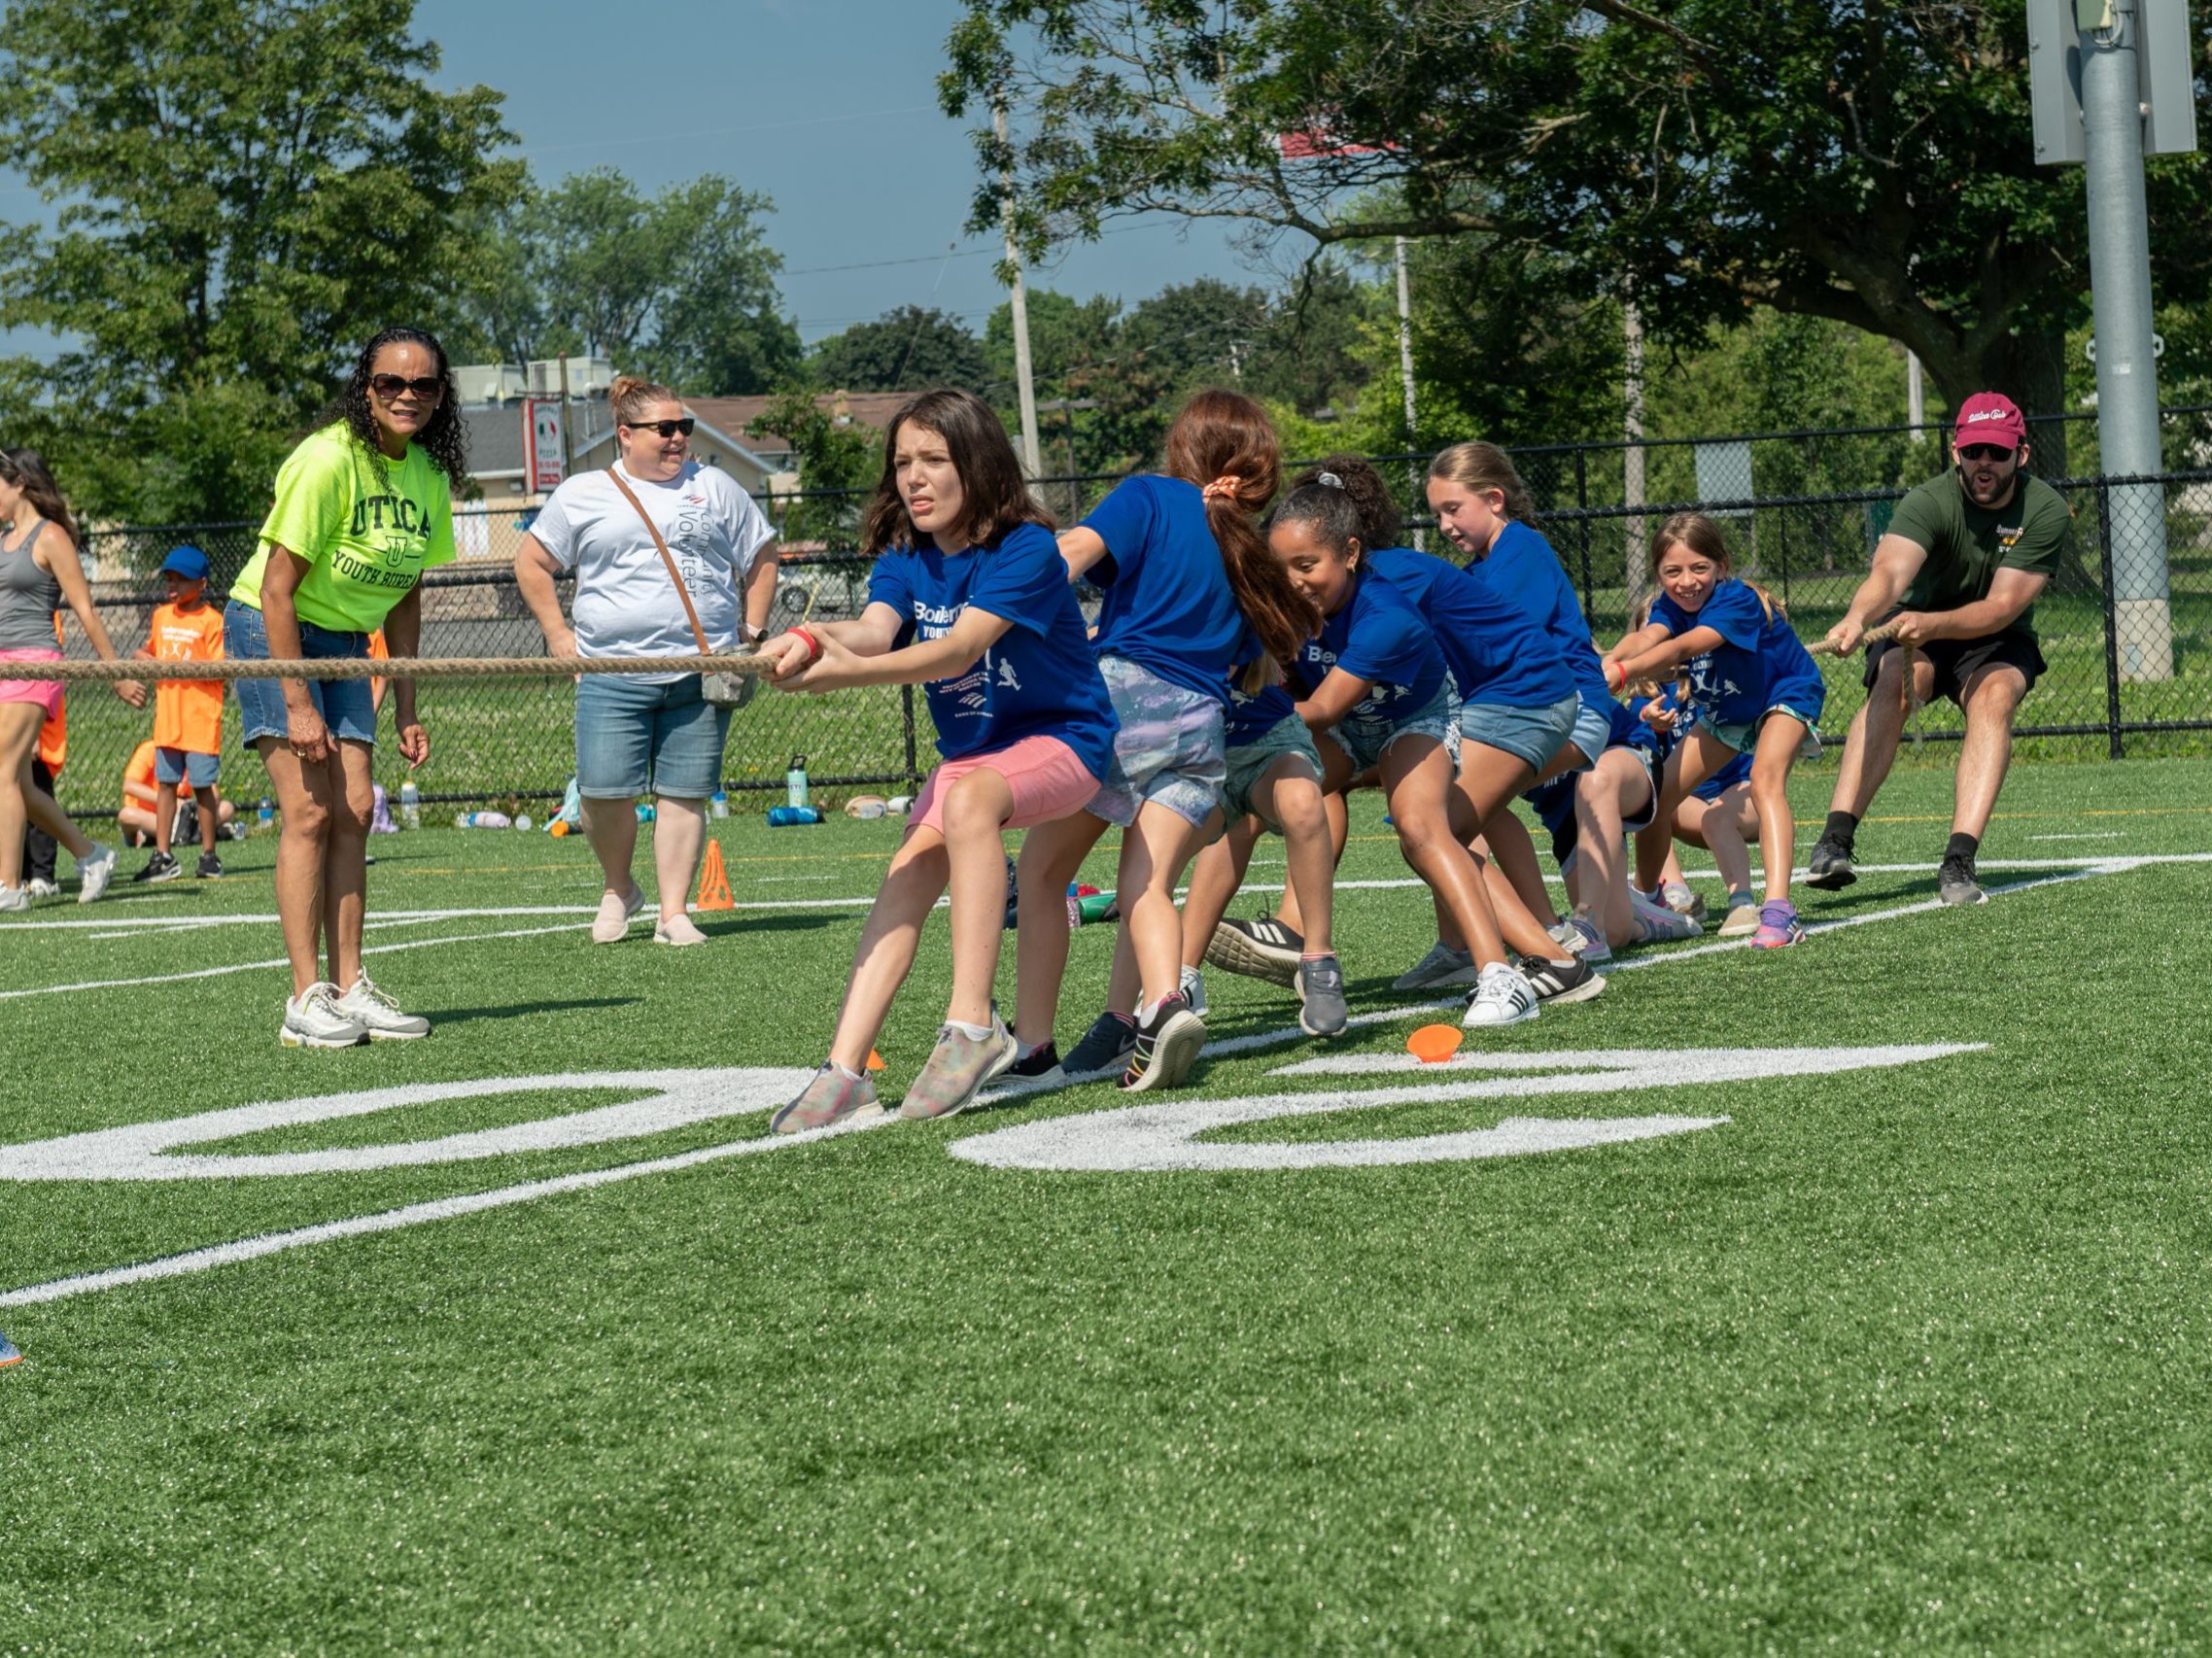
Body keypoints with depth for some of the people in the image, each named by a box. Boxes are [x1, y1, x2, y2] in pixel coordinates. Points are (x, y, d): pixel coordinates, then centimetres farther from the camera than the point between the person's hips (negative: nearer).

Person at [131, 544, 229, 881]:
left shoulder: (212, 620, -7)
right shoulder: (161, 616, 12)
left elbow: (220, 669, -11)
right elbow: (151, 653, 26)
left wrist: (180, 666, -19)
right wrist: (147, 659, 4)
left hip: (201, 719, -6)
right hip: (167, 718, 6)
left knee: (202, 786, 0)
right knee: (165, 783, 6)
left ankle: (209, 856, 9)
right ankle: (162, 857, 10)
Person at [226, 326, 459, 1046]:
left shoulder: (428, 475, -1)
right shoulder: (329, 460, -22)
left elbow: (404, 598, 9)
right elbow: (277, 590, -21)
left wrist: (405, 710, 6)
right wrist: (298, 705, -21)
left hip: (343, 643, 7)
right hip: (271, 633, -7)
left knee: (354, 811, 0)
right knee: (309, 809, -12)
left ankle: (349, 988, 5)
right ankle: (306, 1001, -10)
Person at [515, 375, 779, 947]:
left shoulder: (715, 488, 12)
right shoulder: (582, 494, 8)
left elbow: (762, 558, 19)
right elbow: (532, 562, 15)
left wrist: (751, 629, 9)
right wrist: (558, 635, 7)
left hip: (701, 675, 1)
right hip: (612, 677, -1)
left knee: (685, 793, -2)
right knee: (605, 792, -8)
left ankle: (673, 912, 4)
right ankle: (618, 889, 17)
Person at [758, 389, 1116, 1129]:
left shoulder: (1025, 549, -18)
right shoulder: (905, 558, 1)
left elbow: (960, 649, -31)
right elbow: (874, 629, -20)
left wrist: (853, 672, -47)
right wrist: (812, 640, -44)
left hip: (1061, 736, -6)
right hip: (971, 748, 6)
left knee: (971, 797, -36)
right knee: (908, 870, -17)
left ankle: (973, 1027, -37)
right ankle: (844, 1072, -25)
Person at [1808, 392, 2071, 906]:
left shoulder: (2047, 511, -18)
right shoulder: (1929, 502, -22)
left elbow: (2001, 607, -26)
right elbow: (1889, 572, -40)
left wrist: (1929, 624, -44)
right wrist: (1857, 617, -63)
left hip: (1996, 641, 1)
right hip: (1915, 626, -1)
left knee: (1995, 695, -31)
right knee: (1894, 679, -32)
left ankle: (1959, 863, -40)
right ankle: (1836, 842, -41)